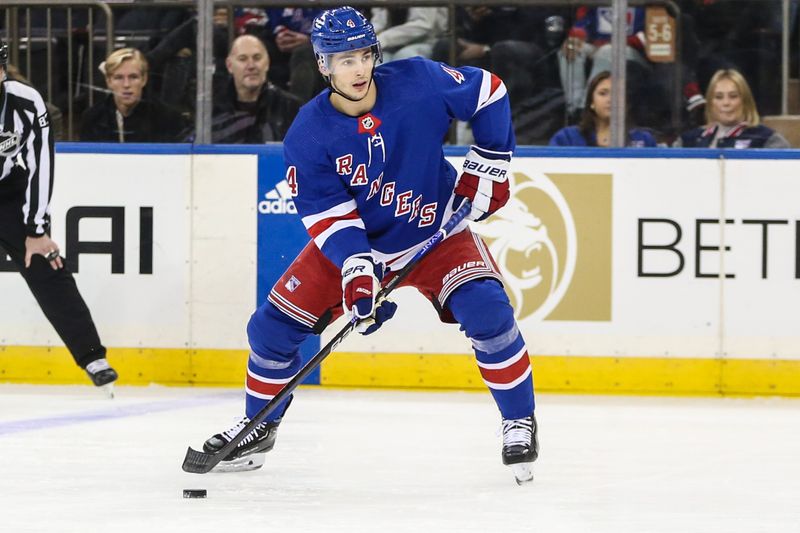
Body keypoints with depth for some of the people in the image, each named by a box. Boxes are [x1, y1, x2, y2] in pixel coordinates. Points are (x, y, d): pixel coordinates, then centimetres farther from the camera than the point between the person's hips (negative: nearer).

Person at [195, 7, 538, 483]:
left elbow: (489, 93, -5)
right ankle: (259, 427, 22)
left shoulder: (419, 82, -21)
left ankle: (520, 423, -4)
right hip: (350, 242, 1)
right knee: (273, 327, -3)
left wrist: (488, 167, -7)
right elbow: (329, 216, -21)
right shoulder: (308, 136, -20)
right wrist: (355, 270, -37)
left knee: (486, 311, -24)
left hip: (436, 232, -1)